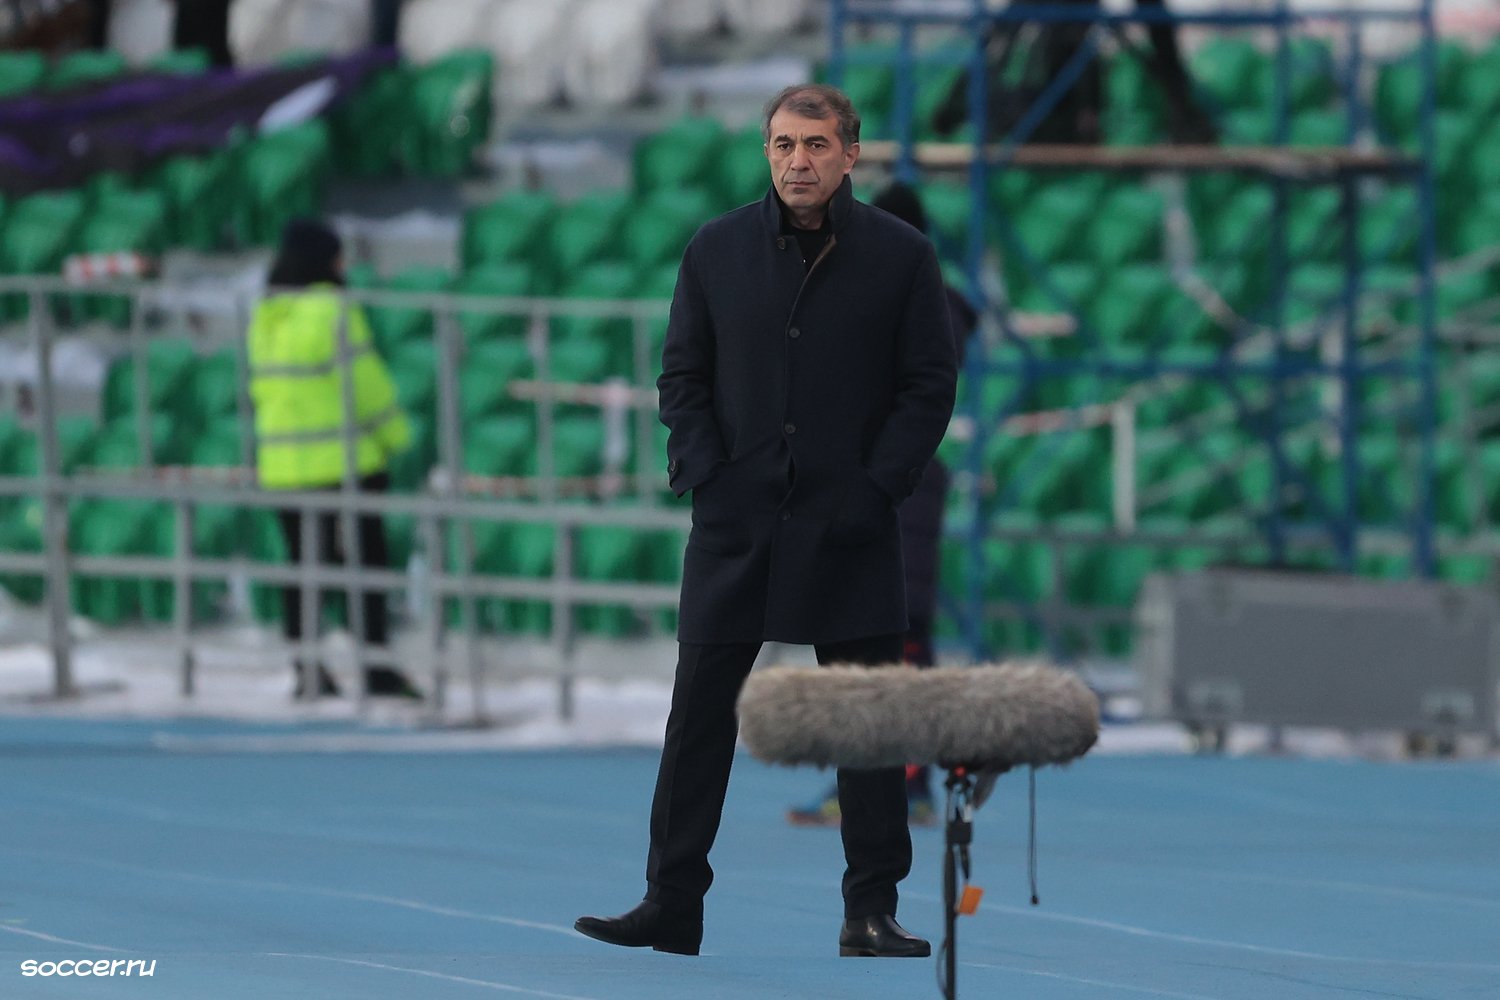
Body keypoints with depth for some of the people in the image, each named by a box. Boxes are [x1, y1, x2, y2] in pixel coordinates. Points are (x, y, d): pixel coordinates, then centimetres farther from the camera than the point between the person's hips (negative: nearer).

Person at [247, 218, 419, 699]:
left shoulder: (265, 316, 9)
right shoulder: (333, 312, -12)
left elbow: (261, 385, 13)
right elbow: (364, 380, -12)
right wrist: (393, 435, 0)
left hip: (282, 462, 6)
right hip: (345, 460, -6)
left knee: (303, 562, 11)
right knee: (367, 557, -2)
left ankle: (307, 669, 10)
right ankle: (376, 664, -6)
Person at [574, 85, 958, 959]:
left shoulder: (901, 255, 0)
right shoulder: (718, 249, 5)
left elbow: (931, 384, 1)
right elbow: (683, 376, 9)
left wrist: (879, 487, -8)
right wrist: (703, 476, -3)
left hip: (851, 527, -1)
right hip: (736, 522, 1)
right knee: (699, 714, 1)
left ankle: (873, 911, 9)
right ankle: (672, 905, 6)